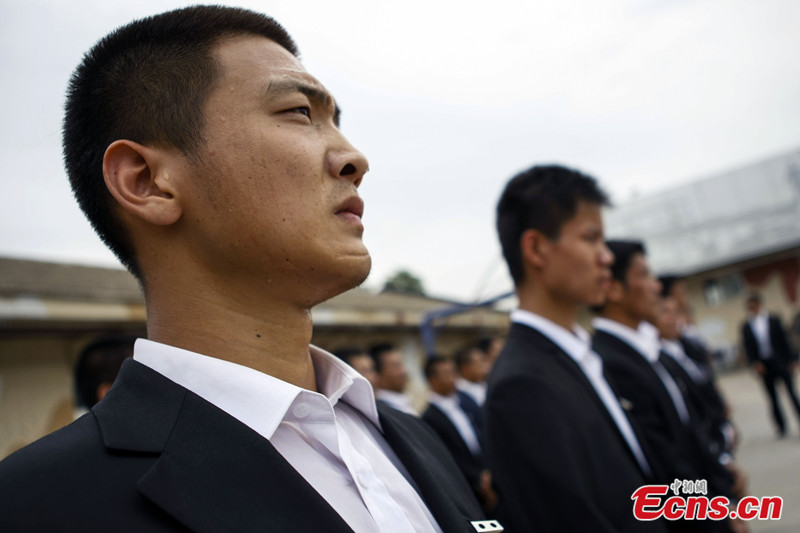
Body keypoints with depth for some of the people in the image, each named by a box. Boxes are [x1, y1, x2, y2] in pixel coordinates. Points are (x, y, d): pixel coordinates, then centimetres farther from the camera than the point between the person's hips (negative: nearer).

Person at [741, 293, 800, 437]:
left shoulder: (773, 320, 1)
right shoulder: (746, 326, 2)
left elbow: (784, 340, 2)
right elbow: (748, 348, 1)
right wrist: (755, 363, -12)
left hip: (780, 361, -1)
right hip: (763, 365, 1)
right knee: (772, 397, 7)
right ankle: (781, 427, 16)